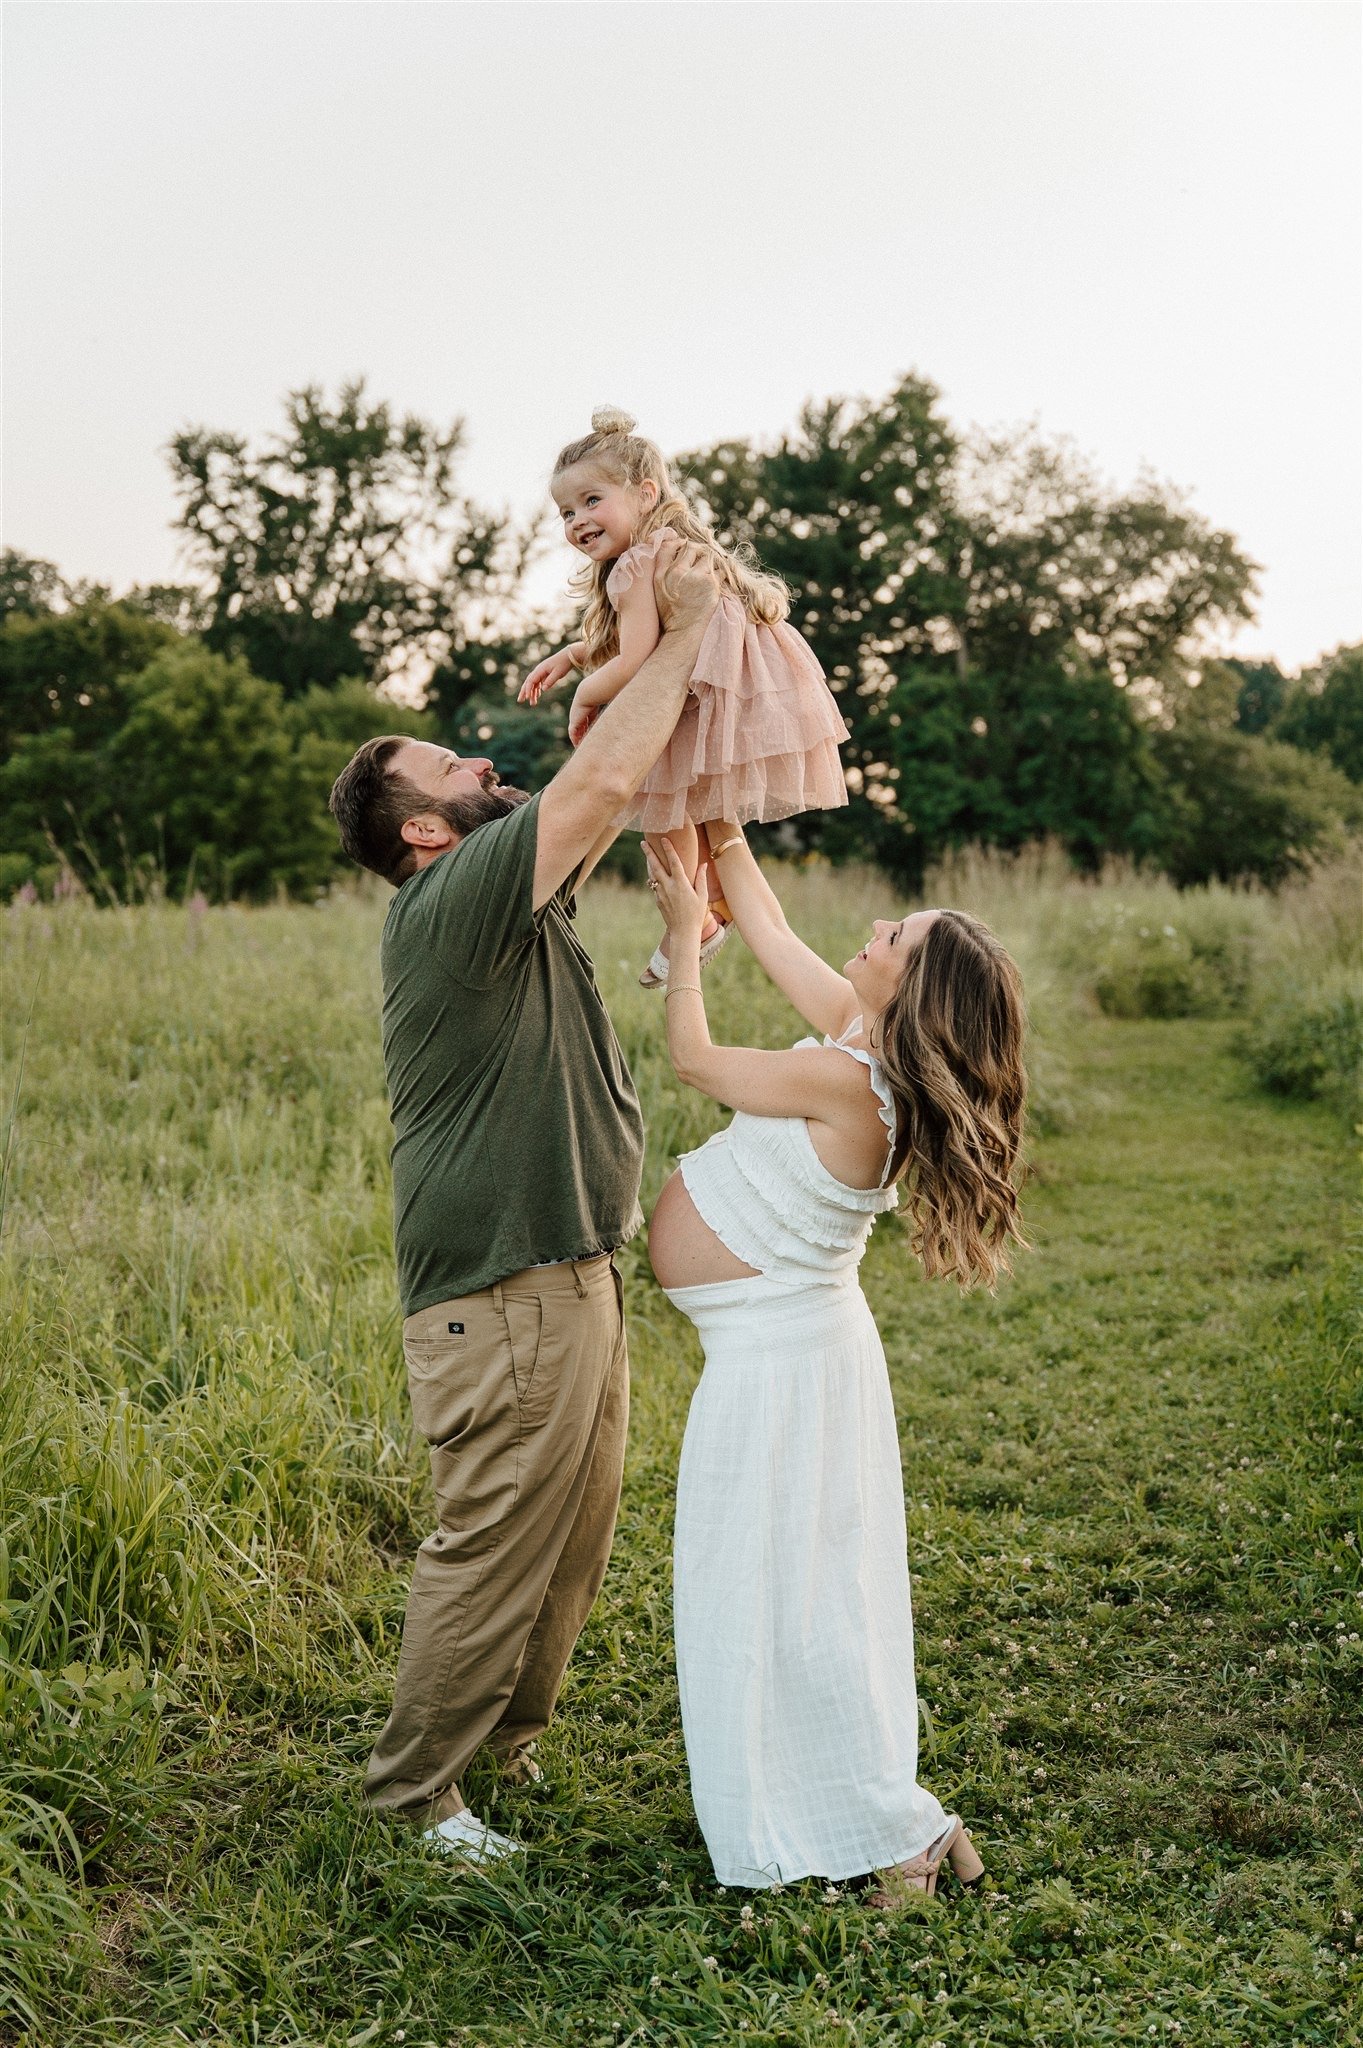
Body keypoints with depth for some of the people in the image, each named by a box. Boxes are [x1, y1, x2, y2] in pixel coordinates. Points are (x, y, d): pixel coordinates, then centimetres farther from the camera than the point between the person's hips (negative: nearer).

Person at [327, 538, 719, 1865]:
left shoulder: (514, 902, 13)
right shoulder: (447, 902, -17)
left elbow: (607, 791, 20)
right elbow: (601, 783, -25)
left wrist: (656, 638, 10)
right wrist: (683, 630, -14)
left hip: (573, 1279, 10)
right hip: (503, 1297, -10)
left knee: (573, 1542, 19)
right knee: (492, 1549, 0)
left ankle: (511, 1740, 36)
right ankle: (413, 1790, 17)